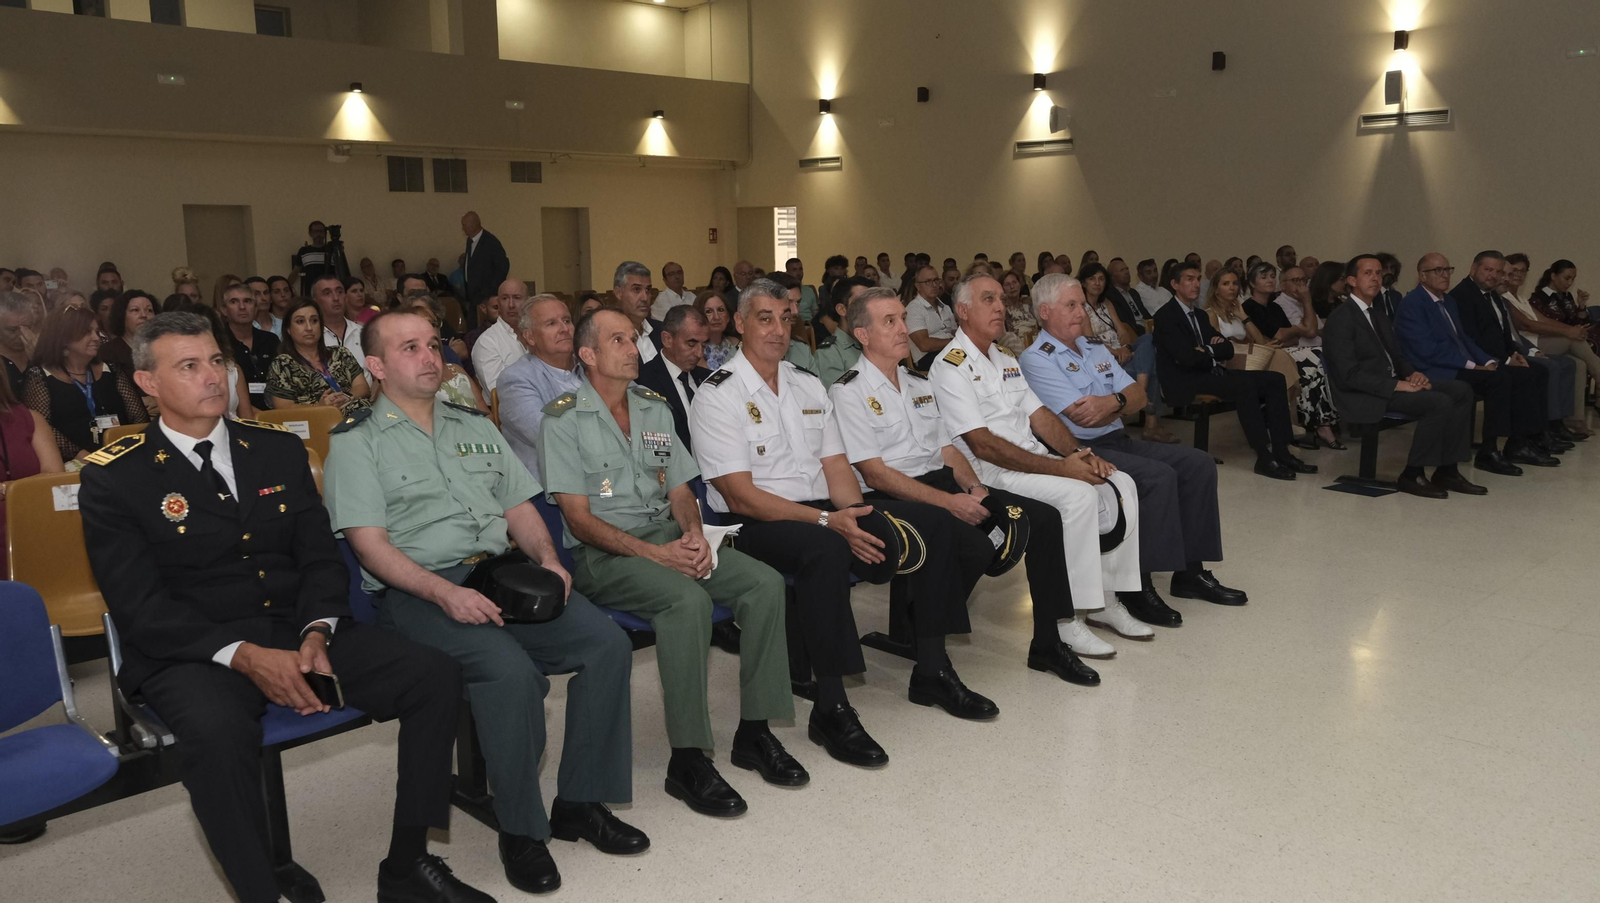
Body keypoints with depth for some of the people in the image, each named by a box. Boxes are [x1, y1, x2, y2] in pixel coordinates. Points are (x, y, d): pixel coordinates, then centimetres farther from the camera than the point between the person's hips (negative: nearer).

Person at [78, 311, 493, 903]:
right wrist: (243, 656, -22)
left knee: (436, 676, -16)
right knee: (218, 731, -39)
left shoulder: (279, 450, 12)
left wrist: (317, 635, -12)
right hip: (192, 654, -4)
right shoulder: (113, 478, 0)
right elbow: (140, 607, -8)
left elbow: (321, 557, 9)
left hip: (299, 630, 4)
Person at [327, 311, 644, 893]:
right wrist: (445, 593, -21)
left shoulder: (475, 426, 21)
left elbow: (520, 506, 20)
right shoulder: (356, 441, 3)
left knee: (608, 643, -15)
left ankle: (580, 803, -1)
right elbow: (369, 542, -8)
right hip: (419, 591, -6)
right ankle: (520, 830, -12)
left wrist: (547, 558, -1)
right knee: (511, 670, -32)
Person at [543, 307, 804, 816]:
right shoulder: (564, 418, -3)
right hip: (601, 553, -6)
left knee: (765, 582, -16)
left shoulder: (654, 408, 16)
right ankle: (687, 760, -24)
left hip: (668, 537, 6)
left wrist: (694, 535, -7)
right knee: (687, 599, -35)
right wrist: (653, 553, -19)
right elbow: (579, 519, -10)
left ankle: (754, 732, -7)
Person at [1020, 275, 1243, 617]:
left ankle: (1190, 572, 1)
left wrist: (1112, 401, -14)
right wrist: (1124, 401, -2)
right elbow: (1083, 418, -17)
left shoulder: (1096, 348, 19)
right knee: (1158, 476, -28)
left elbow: (1138, 393, 9)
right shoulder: (1037, 359, -8)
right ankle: (1137, 587, -22)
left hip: (1118, 441, 9)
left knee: (1198, 463, -4)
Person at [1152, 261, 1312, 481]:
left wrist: (1209, 351, -7)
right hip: (1186, 383, -9)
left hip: (1210, 374, 9)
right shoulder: (1166, 316, -7)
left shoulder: (1198, 315, 20)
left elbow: (1228, 350, 14)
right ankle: (1264, 458, -29)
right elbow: (1188, 358, -19)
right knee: (1244, 385, -32)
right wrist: (1215, 354, -1)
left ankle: (1281, 452, -9)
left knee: (1274, 380, -5)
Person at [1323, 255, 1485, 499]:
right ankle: (1412, 476, -11)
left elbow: (1396, 356, 22)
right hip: (1365, 396, -9)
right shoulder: (1341, 318, -12)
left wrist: (1413, 374, -1)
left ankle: (1446, 471, -1)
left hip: (1390, 385, 9)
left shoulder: (1378, 314, 18)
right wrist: (1397, 385, -22)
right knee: (1440, 402, -24)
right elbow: (1349, 374, -20)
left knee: (1462, 391, -3)